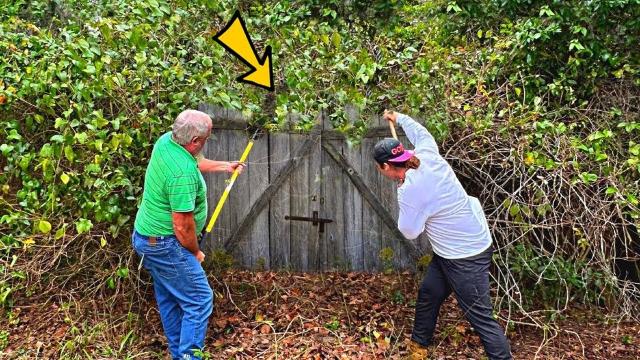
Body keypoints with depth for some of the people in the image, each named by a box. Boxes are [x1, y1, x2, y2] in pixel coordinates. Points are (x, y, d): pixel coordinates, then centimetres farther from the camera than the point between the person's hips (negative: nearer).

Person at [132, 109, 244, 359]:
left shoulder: (166, 140, -4)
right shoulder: (183, 174, -32)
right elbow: (182, 226, -25)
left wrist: (224, 166, 29)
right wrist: (195, 252, -7)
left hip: (146, 236, 10)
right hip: (164, 245, -10)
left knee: (169, 298, 20)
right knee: (199, 300, -2)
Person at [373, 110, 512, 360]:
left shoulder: (409, 191, -25)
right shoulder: (427, 155, -4)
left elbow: (409, 232, -11)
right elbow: (421, 133, 20)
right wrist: (398, 118, 36)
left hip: (466, 256, -10)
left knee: (480, 316, -3)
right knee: (428, 295, 20)